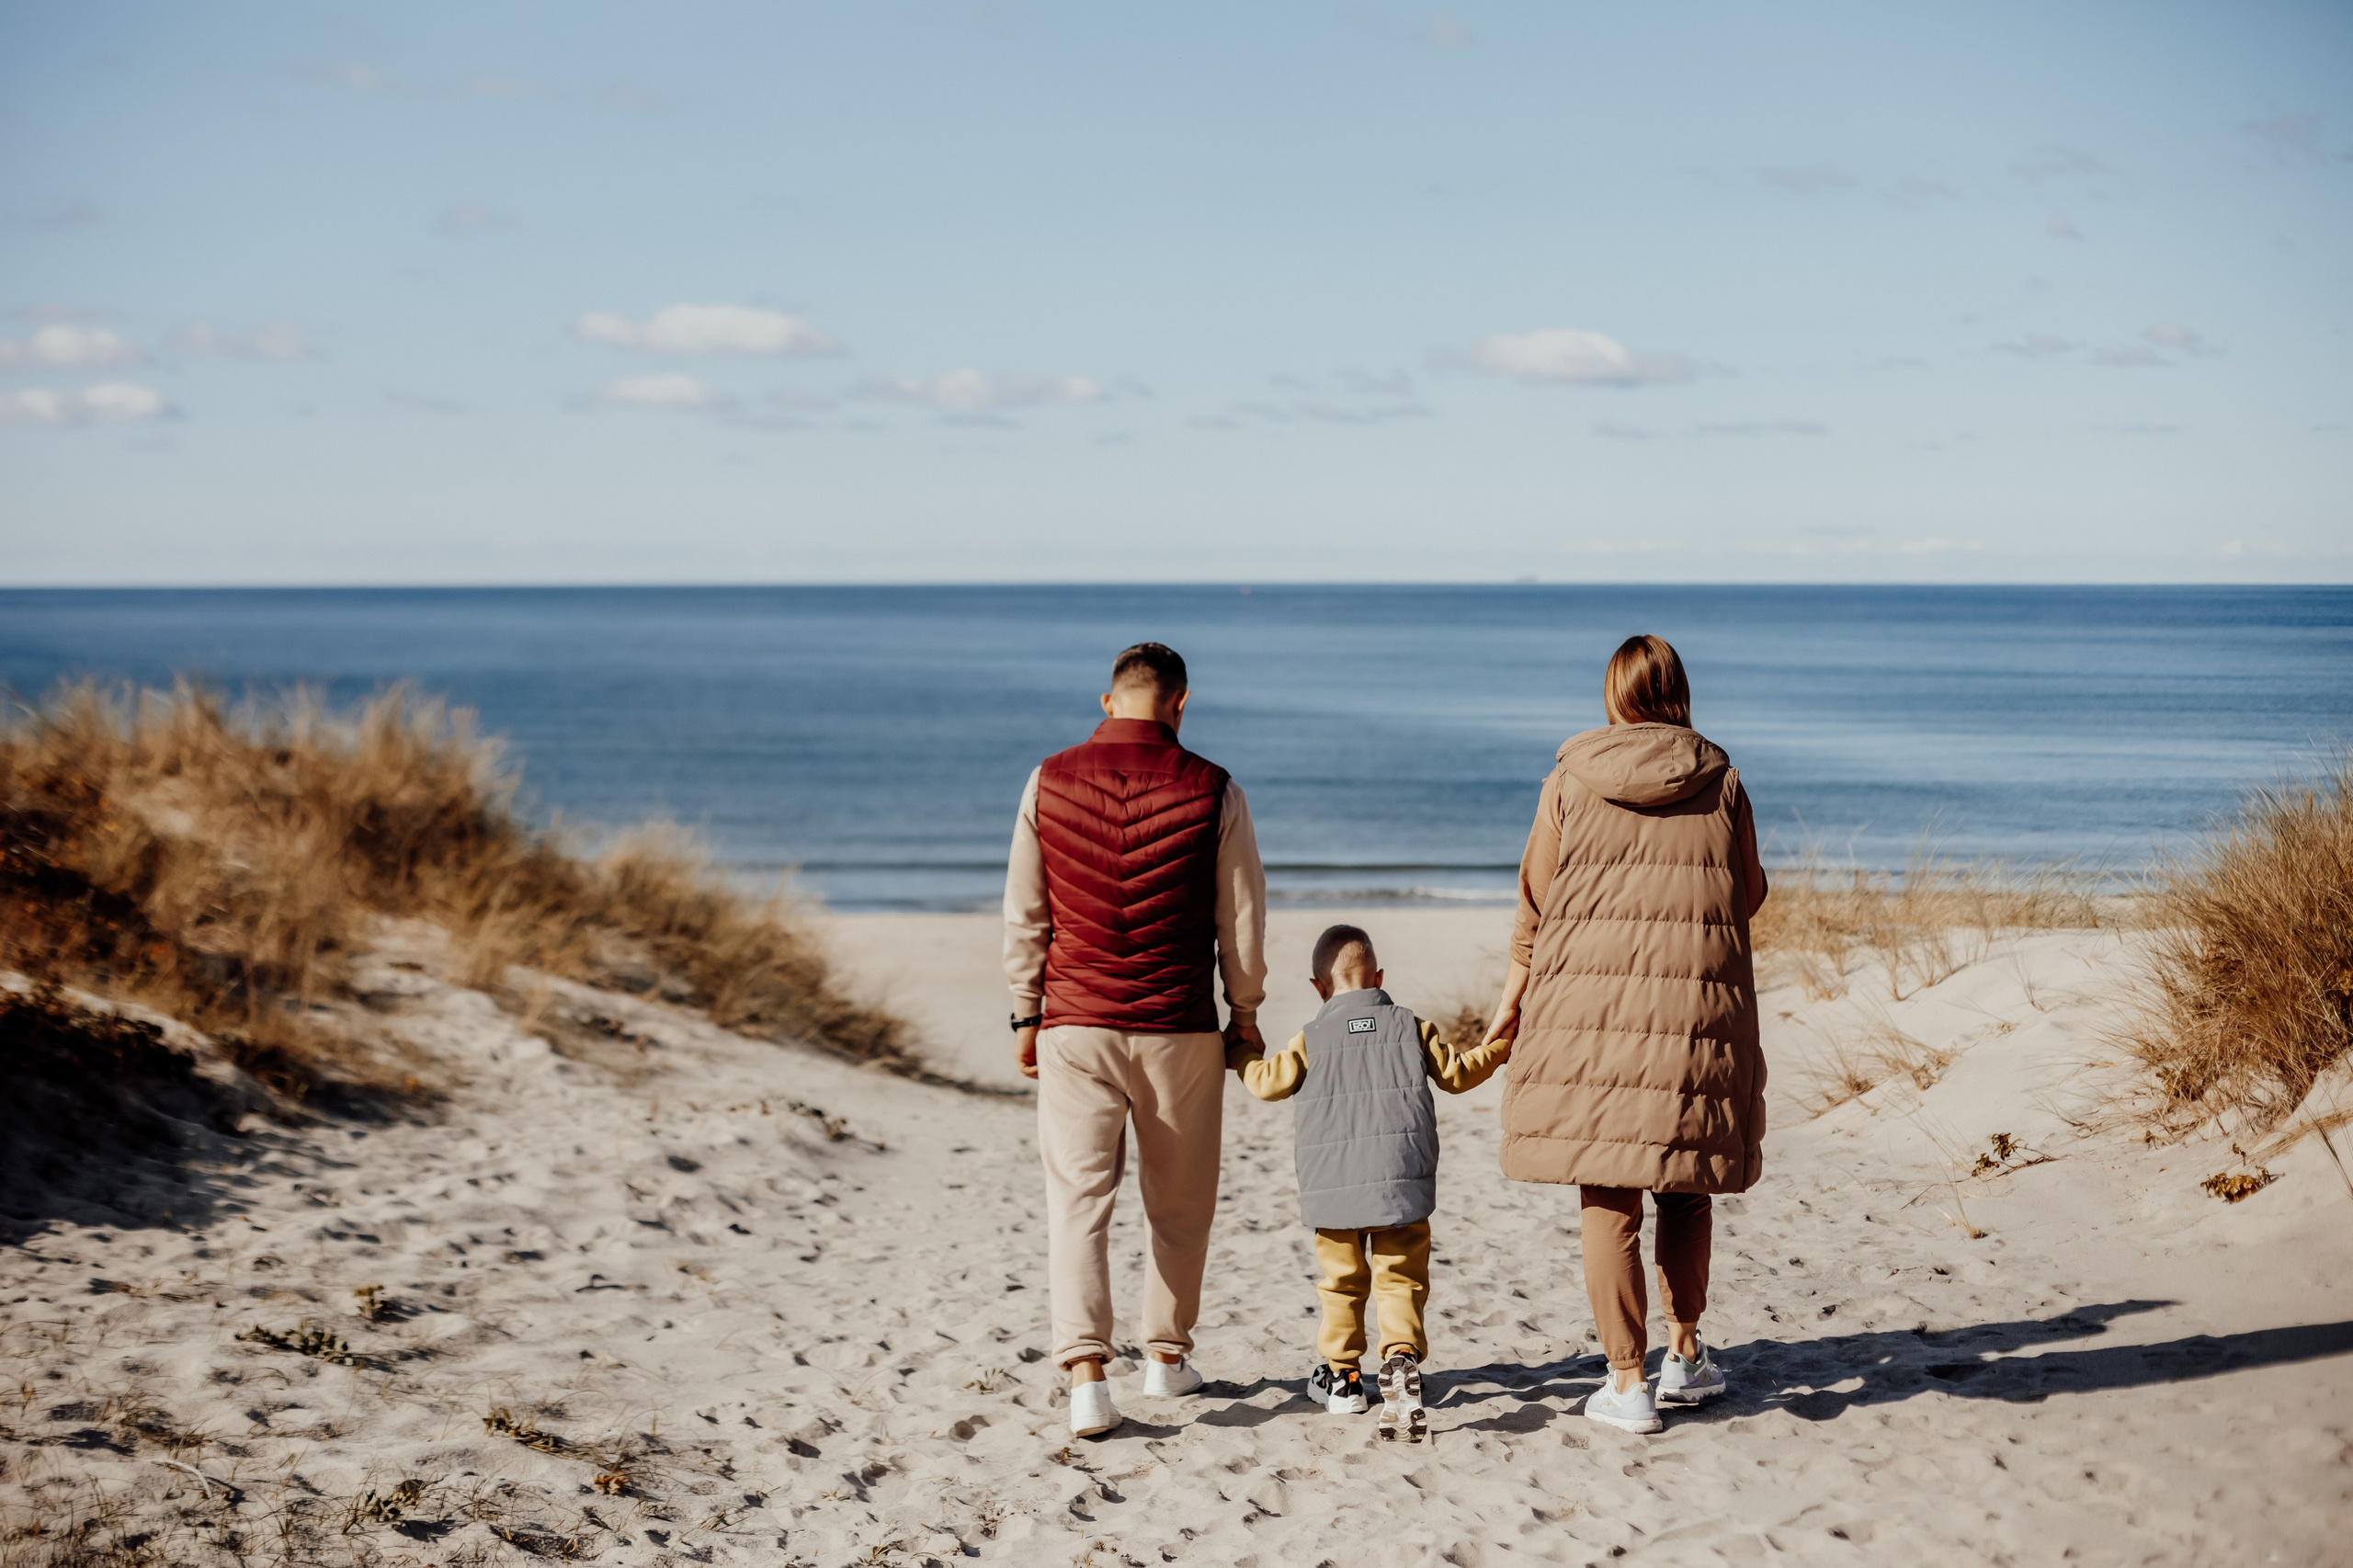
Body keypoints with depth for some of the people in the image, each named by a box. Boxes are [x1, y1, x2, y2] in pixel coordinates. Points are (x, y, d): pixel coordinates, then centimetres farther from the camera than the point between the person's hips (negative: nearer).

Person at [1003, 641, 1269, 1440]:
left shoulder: (1050, 781, -1)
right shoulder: (1213, 792, -4)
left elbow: (1024, 913, 3)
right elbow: (1243, 918, 1)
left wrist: (1026, 1015, 11)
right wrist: (1245, 1012, 14)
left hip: (1075, 1024, 0)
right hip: (1179, 1029, 0)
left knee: (1077, 1200, 0)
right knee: (1179, 1201, 16)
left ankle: (1086, 1372, -13)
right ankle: (1168, 1353, 28)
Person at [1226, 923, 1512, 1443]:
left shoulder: (1312, 1040, 2)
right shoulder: (1411, 1028, 6)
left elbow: (1269, 1082, 2)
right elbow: (1455, 1074, 12)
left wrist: (1238, 1054, 21)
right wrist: (1495, 1052, 30)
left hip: (1333, 1187, 0)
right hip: (1401, 1183, 0)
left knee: (1342, 1283, 14)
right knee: (1401, 1280, 0)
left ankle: (1341, 1375, 20)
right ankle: (1401, 1357, -23)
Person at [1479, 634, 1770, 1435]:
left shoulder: (1569, 785, 0)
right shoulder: (1721, 783, 2)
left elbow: (1536, 905, 4)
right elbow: (1749, 895, 10)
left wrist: (1513, 998, 16)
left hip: (1592, 1005, -1)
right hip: (1700, 1005, 2)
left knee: (1609, 1199, 1)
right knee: (1686, 1188, 18)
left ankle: (1627, 1382, 1)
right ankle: (1686, 1354, 27)